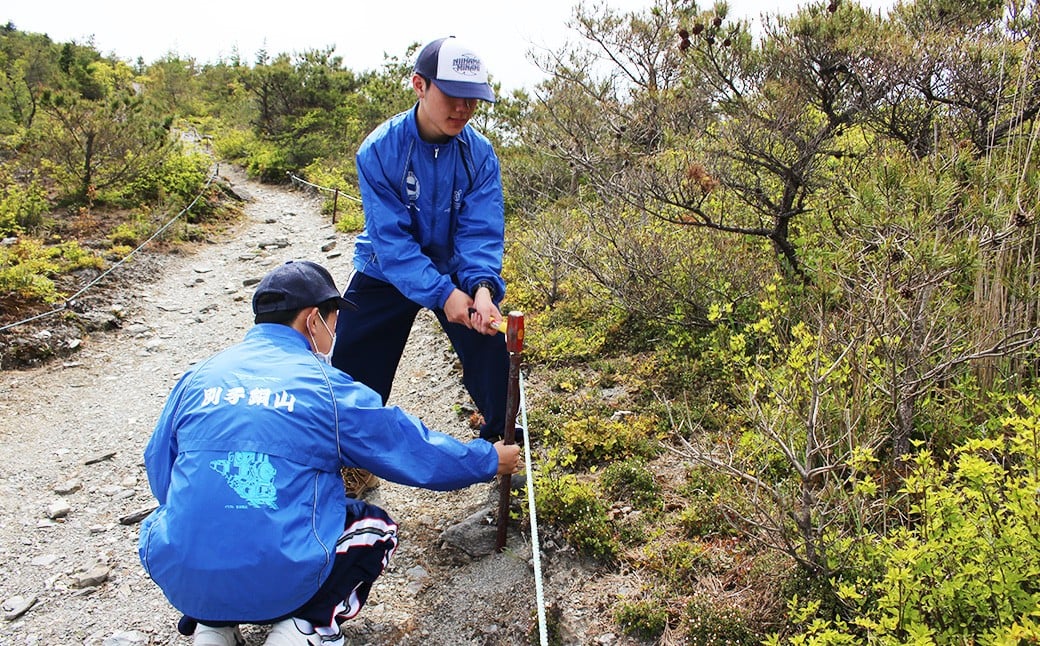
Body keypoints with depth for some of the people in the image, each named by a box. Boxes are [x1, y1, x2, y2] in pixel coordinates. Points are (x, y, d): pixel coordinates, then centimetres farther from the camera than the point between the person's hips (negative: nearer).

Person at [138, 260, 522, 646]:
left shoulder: (197, 377, 3)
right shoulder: (328, 388, -7)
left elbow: (160, 473, 13)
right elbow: (418, 454, 2)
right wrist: (490, 460, 19)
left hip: (179, 577, 5)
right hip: (281, 585, -4)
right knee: (376, 528, 21)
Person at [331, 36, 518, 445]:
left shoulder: (480, 154, -17)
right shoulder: (379, 150, -24)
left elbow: (481, 231, -21)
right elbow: (390, 237, -27)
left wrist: (481, 286, -41)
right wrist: (441, 293, -38)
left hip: (457, 271, 1)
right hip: (386, 274, -1)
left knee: (492, 356, -7)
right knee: (354, 372, 3)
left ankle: (500, 444, 17)